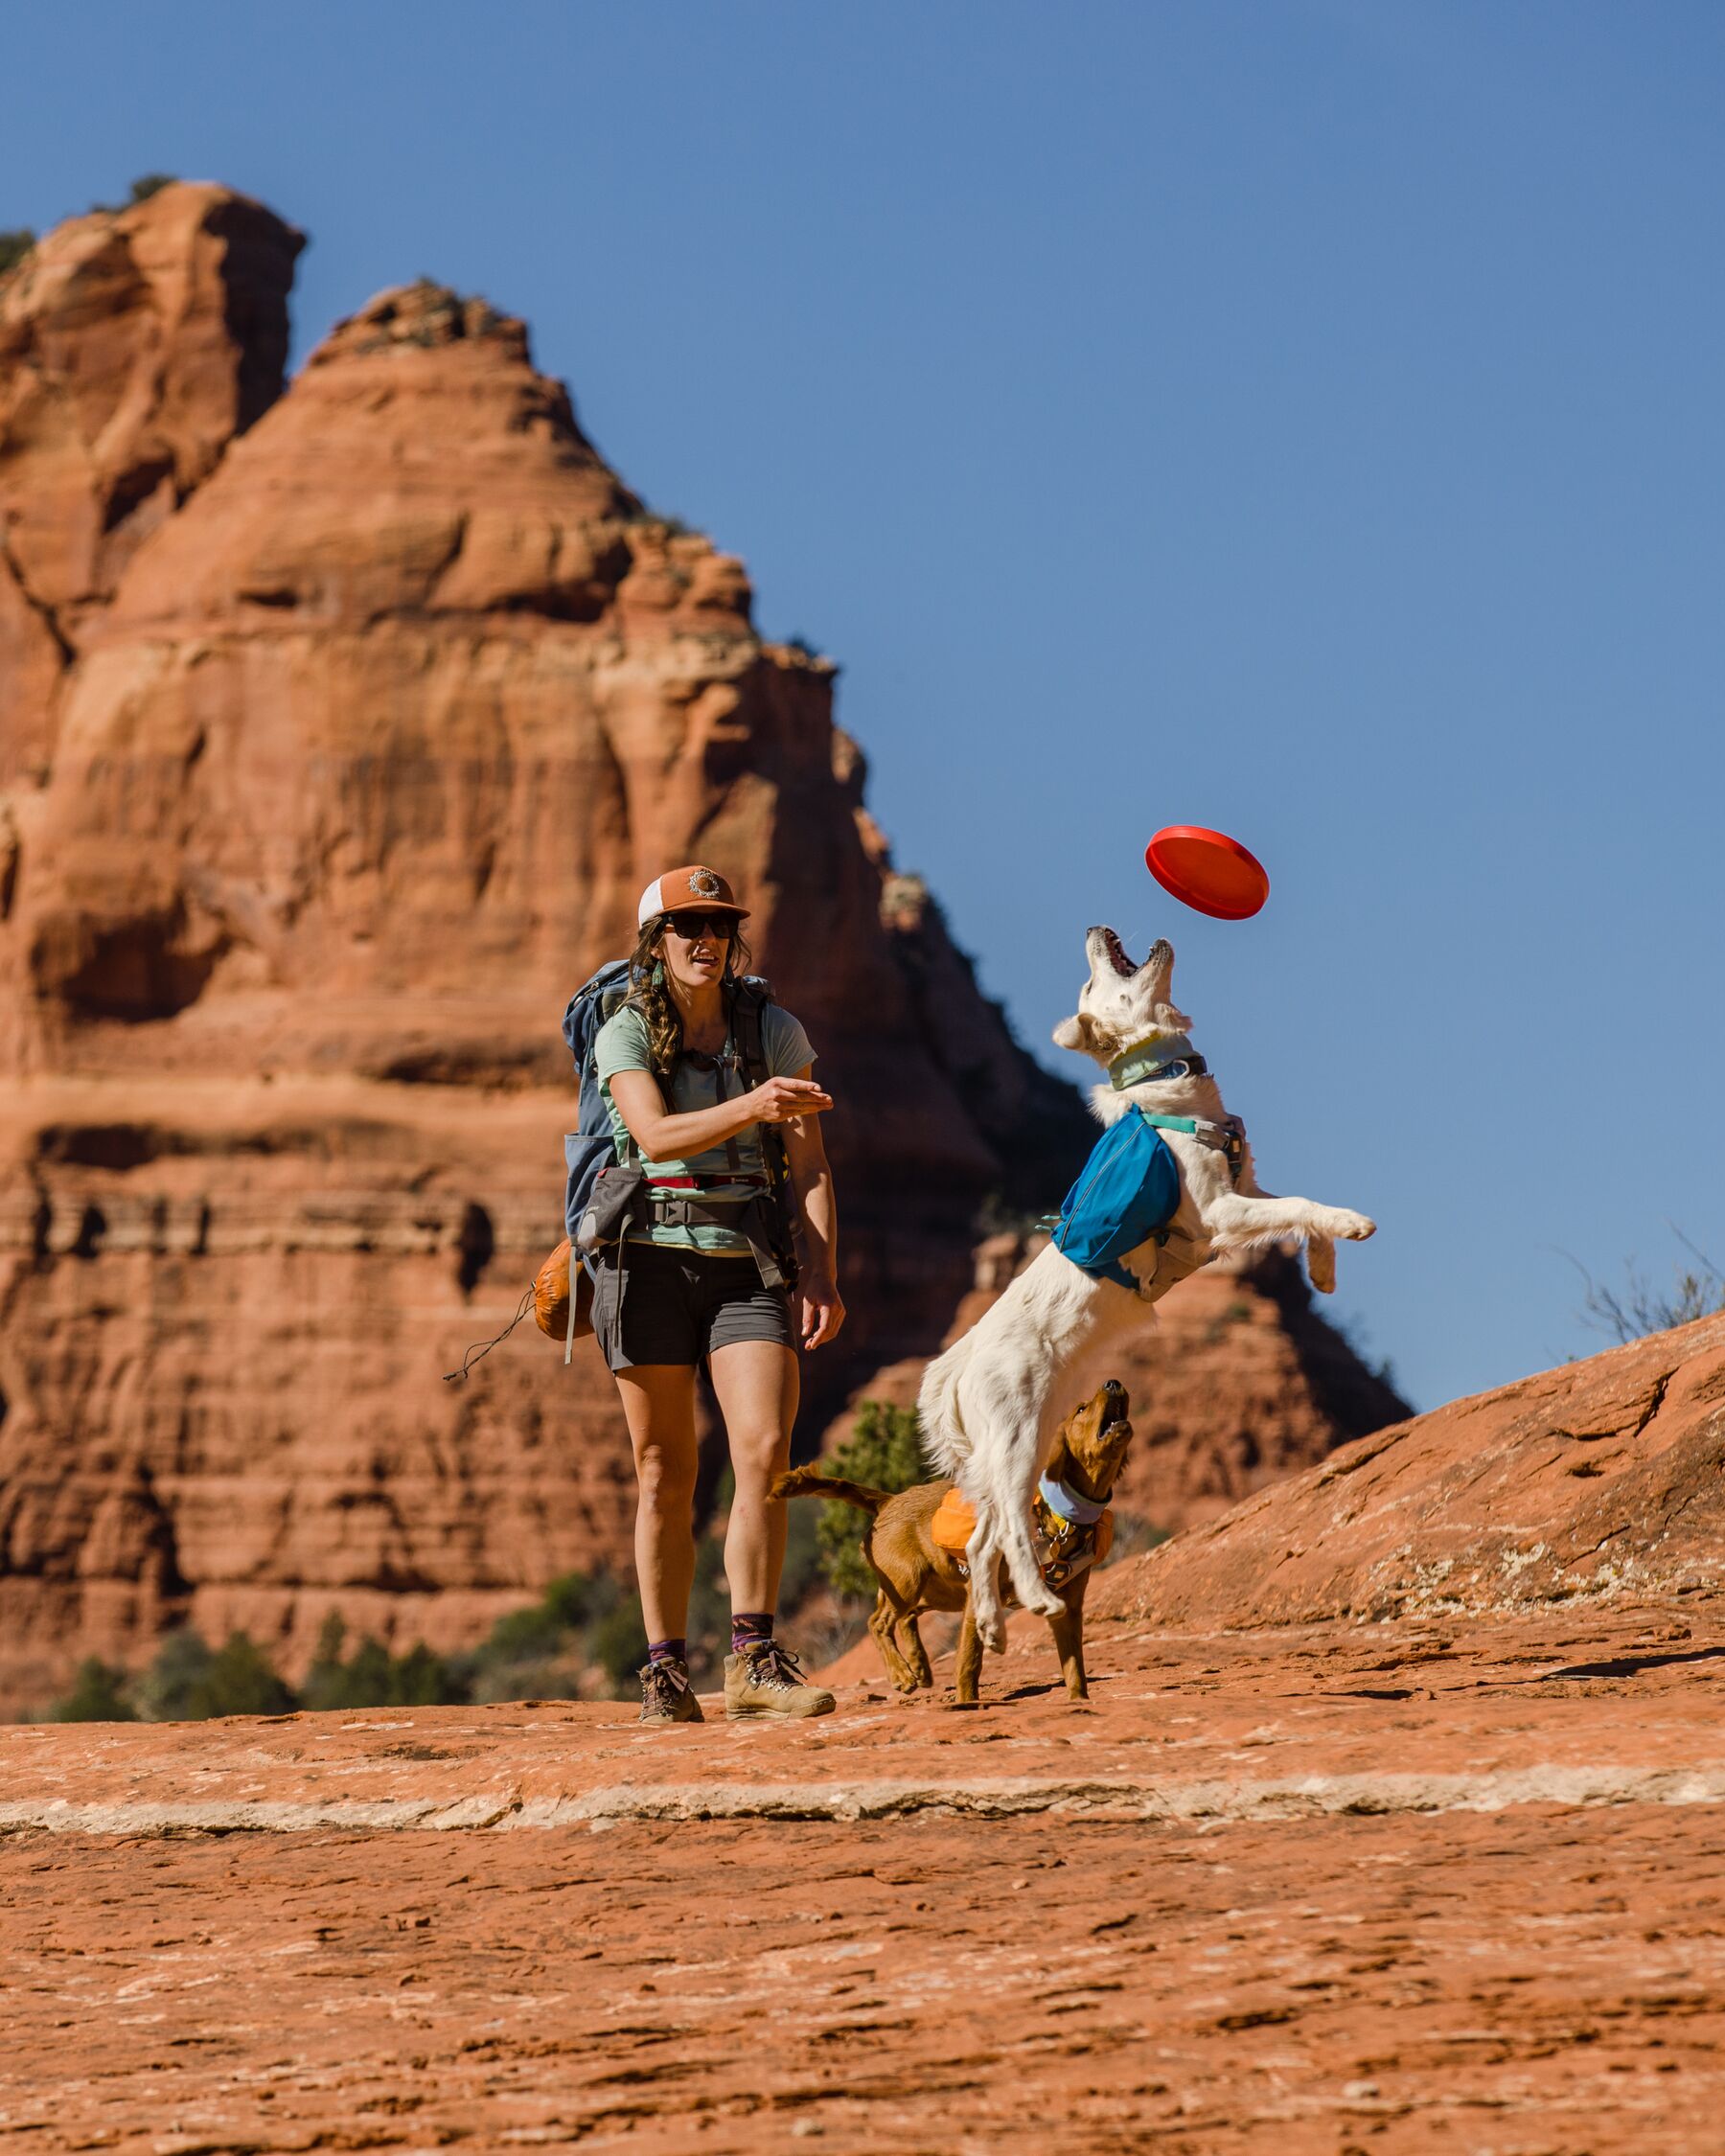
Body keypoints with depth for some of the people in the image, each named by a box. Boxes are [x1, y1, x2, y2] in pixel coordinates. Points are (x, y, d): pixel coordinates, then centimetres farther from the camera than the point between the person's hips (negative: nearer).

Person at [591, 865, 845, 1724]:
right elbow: (655, 1133, -18)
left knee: (765, 1452, -16)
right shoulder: (626, 1035, 0)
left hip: (748, 1264, 1)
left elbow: (809, 1162, 3)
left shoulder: (775, 1033, 5)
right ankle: (664, 1669, 10)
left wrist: (820, 1272, -8)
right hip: (652, 1260, -1)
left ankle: (753, 1659, -13)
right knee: (663, 1474, 3)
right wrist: (752, 1106, -34)